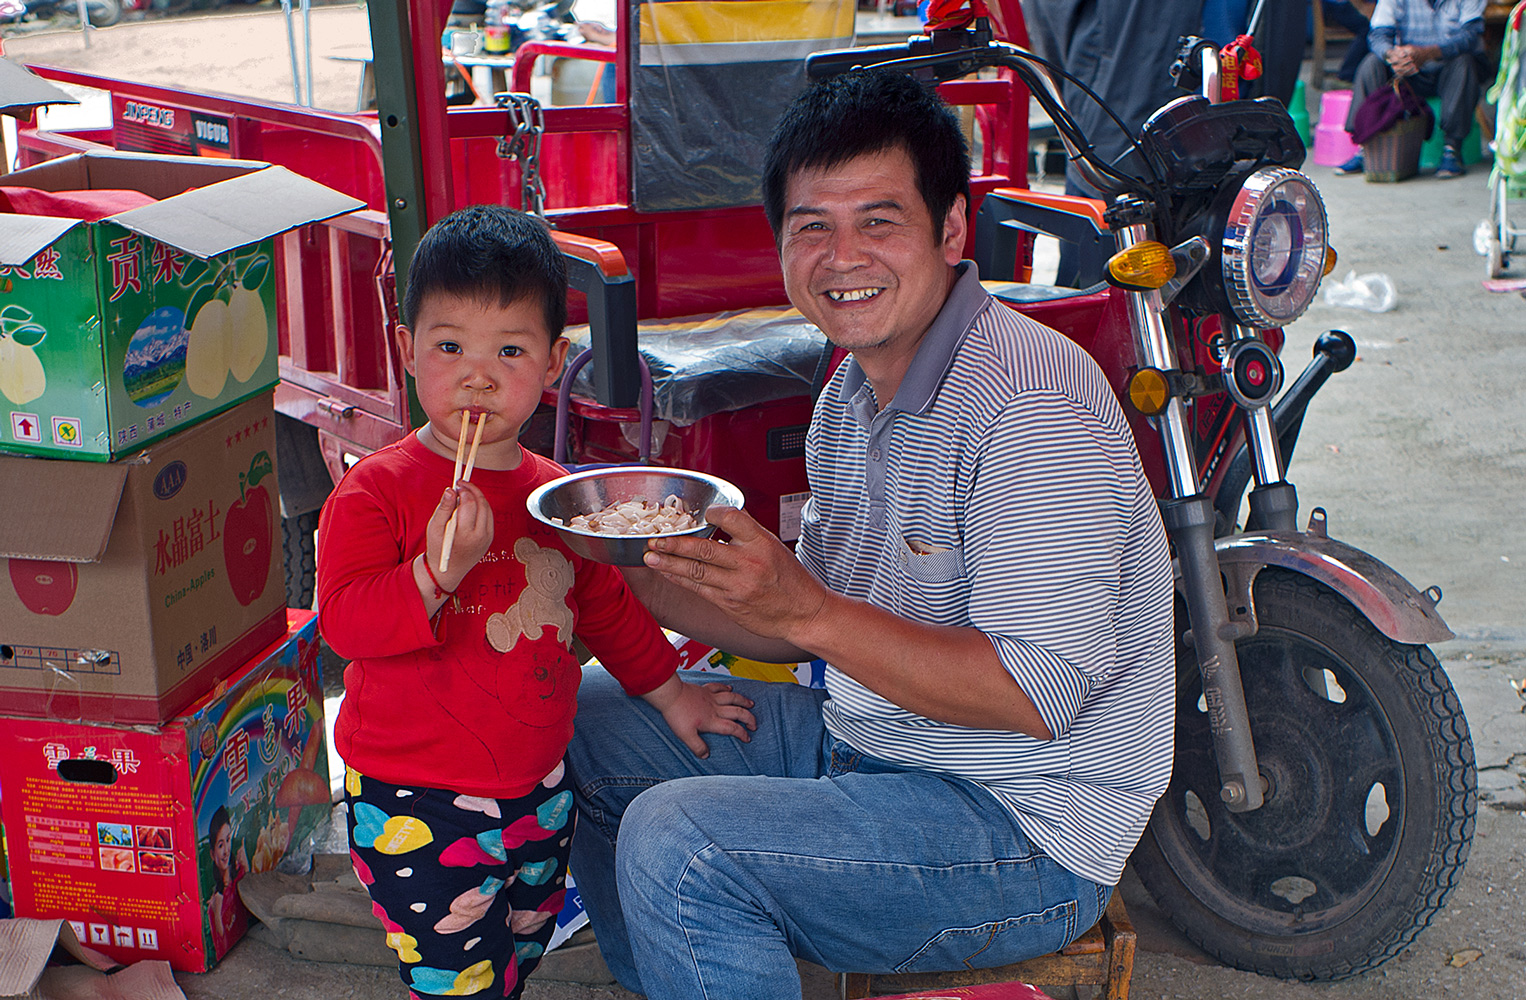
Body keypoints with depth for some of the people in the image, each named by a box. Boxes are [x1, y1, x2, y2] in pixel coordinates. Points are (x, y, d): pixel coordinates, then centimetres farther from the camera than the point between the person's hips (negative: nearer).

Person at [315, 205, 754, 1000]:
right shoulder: (374, 491, -13)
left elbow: (605, 602, 19)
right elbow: (344, 622, -21)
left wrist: (669, 694, 24)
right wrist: (438, 569, -34)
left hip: (537, 796, 6)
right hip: (417, 810, -6)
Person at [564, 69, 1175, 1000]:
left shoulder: (1033, 404, -22)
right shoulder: (854, 391, 8)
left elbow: (1037, 695, -26)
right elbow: (816, 626, 12)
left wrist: (810, 610, -31)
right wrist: (650, 583, -3)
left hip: (1026, 830, -9)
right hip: (858, 742, 9)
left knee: (678, 844, -26)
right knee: (589, 721, 13)